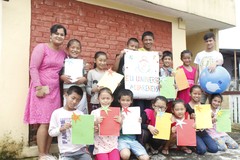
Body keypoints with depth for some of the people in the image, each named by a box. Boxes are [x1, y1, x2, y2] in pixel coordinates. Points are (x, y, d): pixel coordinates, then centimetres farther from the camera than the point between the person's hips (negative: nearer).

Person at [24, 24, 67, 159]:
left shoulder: (63, 53, 13)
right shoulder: (42, 47, -5)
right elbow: (33, 68, -11)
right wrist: (38, 87, -18)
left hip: (55, 90, 6)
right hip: (42, 89, -6)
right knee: (44, 123, -6)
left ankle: (47, 153, 20)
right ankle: (41, 155, 6)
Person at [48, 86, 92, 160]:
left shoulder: (80, 113, 5)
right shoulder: (57, 113, 0)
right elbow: (51, 132, 2)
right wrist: (61, 129, -14)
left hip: (81, 149, 2)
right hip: (66, 152, -2)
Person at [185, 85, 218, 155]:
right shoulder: (187, 106, -7)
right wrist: (191, 117, -24)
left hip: (202, 131, 5)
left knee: (214, 149, -7)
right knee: (202, 150, -22)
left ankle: (200, 144, 16)